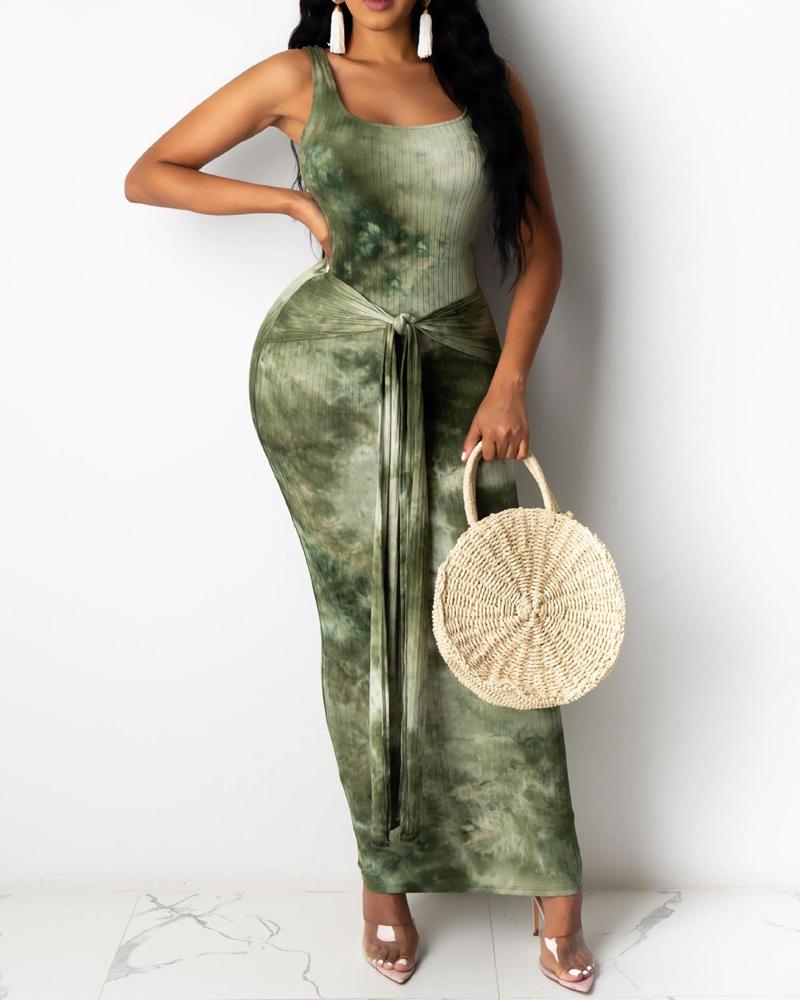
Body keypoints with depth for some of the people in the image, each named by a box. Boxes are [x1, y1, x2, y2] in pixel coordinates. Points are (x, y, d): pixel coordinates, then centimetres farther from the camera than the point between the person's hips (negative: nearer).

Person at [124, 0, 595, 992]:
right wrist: (293, 200, -2)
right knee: (362, 621, 3)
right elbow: (146, 175, 9)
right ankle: (384, 879, 19)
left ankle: (552, 887, 12)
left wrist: (510, 379, -6)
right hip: (320, 371, -1)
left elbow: (540, 245, 7)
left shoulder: (488, 82, 10)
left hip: (455, 370, 2)